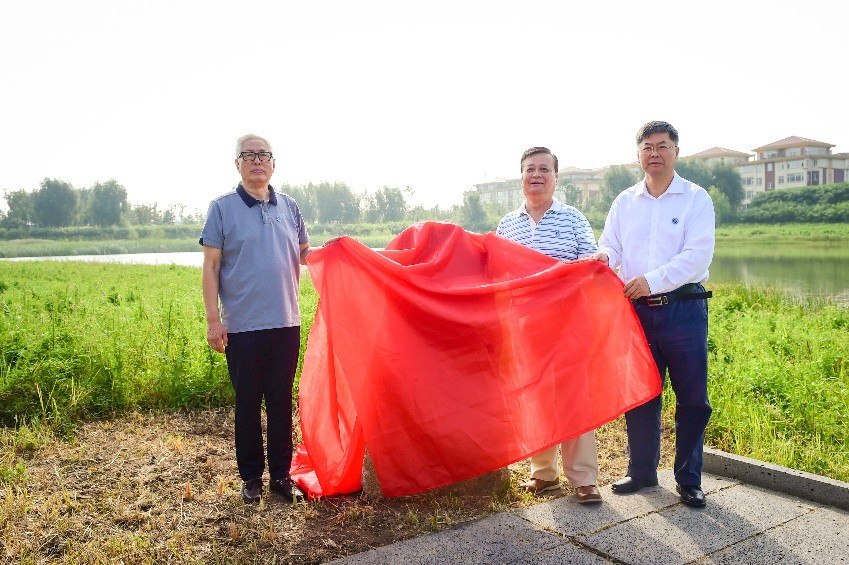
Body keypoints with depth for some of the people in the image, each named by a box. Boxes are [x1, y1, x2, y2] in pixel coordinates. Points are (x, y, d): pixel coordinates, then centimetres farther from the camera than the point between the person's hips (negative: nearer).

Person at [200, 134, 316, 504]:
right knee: (247, 404, 8)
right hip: (242, 325, -3)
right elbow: (210, 266, -2)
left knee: (281, 402, 9)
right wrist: (213, 319, -8)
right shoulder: (222, 208, 1)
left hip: (285, 323, 3)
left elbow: (304, 252, 19)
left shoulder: (288, 207, 10)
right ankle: (251, 477, 22)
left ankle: (281, 475, 22)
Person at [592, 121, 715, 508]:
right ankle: (642, 471, 25)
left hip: (683, 309, -3)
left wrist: (652, 280, -20)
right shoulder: (624, 202, 13)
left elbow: (698, 254, -11)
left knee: (692, 399, 4)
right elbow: (610, 246, 9)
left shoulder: (696, 198, 0)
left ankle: (689, 479, 19)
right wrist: (605, 257, -15)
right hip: (637, 310, 3)